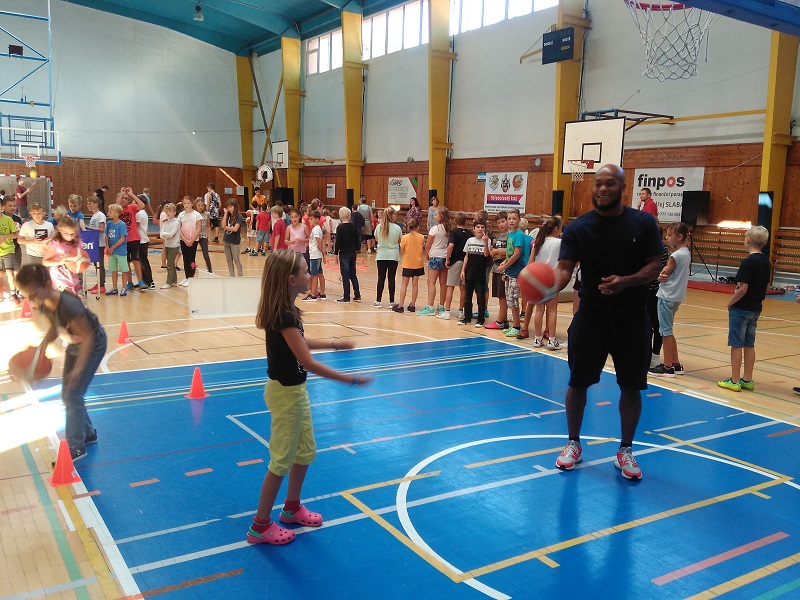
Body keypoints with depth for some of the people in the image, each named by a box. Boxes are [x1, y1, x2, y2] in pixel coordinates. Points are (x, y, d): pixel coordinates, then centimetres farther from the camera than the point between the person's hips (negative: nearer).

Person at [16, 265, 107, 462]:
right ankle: (88, 433, 33)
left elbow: (87, 337, -29)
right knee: (67, 395, 15)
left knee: (73, 395, -8)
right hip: (74, 345, 8)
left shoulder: (68, 306, -36)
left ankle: (76, 448, 2)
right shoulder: (44, 305, -13)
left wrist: (79, 368, -34)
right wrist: (43, 345, -11)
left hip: (92, 345, -8)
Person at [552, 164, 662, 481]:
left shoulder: (643, 223, -4)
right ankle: (573, 443, 27)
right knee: (578, 382, 6)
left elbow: (654, 265, -4)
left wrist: (626, 281, -24)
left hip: (632, 317, 0)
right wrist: (550, 287, -37)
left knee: (631, 387, 5)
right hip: (591, 315, 0)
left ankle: (625, 450, 24)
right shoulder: (577, 228, -5)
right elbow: (565, 268, -14)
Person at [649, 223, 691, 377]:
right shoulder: (686, 253, 10)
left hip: (667, 296, -9)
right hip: (676, 296, 9)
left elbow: (661, 276, -13)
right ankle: (676, 364, 21)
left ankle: (667, 366, 5)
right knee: (668, 330, 17)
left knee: (665, 331, -1)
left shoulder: (676, 256, -18)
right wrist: (661, 275, -6)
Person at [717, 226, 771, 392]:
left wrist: (730, 303, -9)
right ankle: (747, 380, 18)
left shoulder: (748, 262, -18)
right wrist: (758, 300, 17)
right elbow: (766, 286, 13)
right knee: (749, 345, 13)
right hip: (756, 309, 8)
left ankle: (734, 381, 5)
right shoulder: (766, 262, 7)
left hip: (741, 309, -8)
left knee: (736, 344, 0)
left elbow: (742, 288, -21)